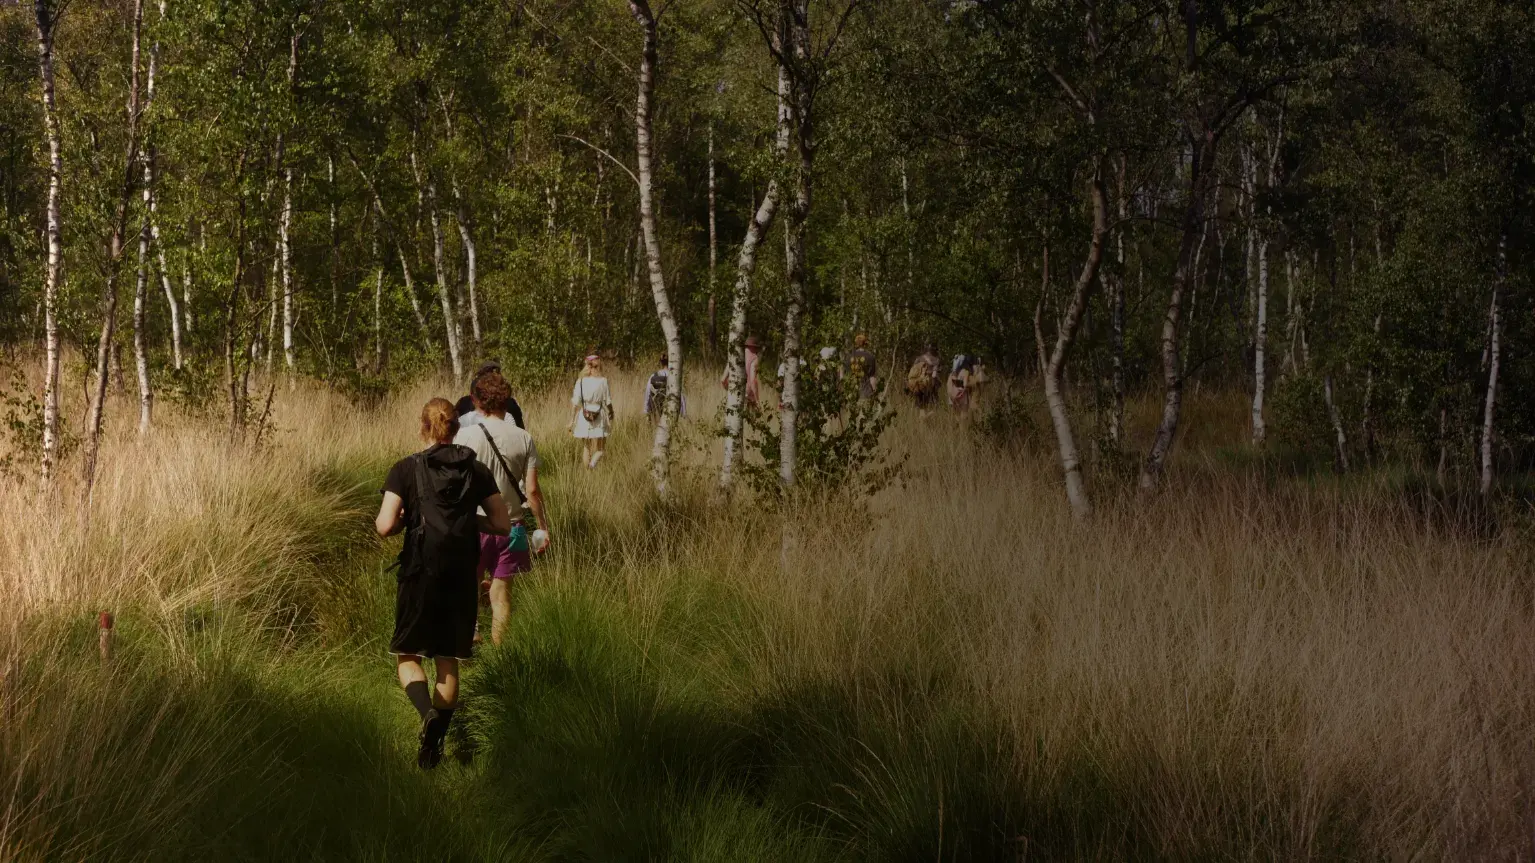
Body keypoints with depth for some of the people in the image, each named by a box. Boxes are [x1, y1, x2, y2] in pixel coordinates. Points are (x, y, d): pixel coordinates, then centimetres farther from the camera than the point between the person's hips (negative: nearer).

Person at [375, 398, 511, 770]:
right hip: (462, 577, 3)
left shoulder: (406, 469, -6)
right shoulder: (476, 471, 2)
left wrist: (404, 520, 8)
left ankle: (428, 712, -19)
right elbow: (502, 524, 3)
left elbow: (385, 525, -14)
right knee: (448, 662, 13)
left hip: (420, 572, -3)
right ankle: (435, 745, 13)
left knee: (407, 656, 10)